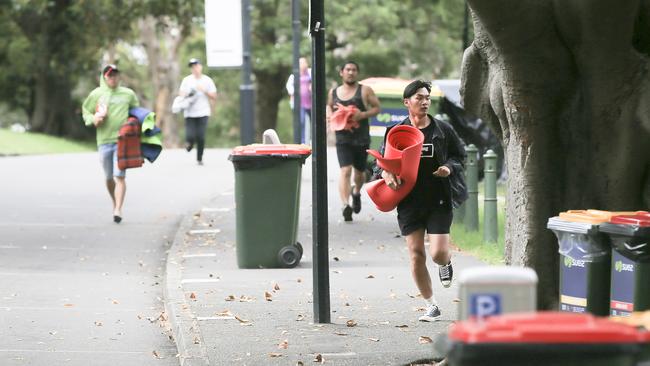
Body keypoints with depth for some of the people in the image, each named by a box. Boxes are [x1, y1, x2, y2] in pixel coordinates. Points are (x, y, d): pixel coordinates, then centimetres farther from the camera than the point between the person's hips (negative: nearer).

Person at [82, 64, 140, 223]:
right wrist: (93, 119, -6)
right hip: (104, 141, 1)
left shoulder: (128, 94, 7)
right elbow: (85, 110, 14)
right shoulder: (96, 94, 5)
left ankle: (118, 210, -15)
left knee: (120, 176, -12)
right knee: (109, 178, 11)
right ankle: (115, 203, 34)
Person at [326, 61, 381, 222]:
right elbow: (329, 106, 24)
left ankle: (356, 192, 48)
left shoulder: (365, 91, -1)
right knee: (345, 170, -18)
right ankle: (345, 204, -27)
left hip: (361, 138, 0)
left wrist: (363, 115, -18)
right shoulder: (333, 92, 8)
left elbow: (376, 108, -1)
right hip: (342, 138, 0)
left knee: (359, 172, 15)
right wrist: (329, 115, 2)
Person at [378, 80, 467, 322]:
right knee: (416, 255, -1)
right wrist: (385, 173, -12)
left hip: (439, 200, -1)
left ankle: (446, 264, 31)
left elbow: (460, 155, 14)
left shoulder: (442, 130, 3)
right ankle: (432, 307, 13)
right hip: (410, 200, 1)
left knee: (438, 253, -10)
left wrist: (450, 167, -6)